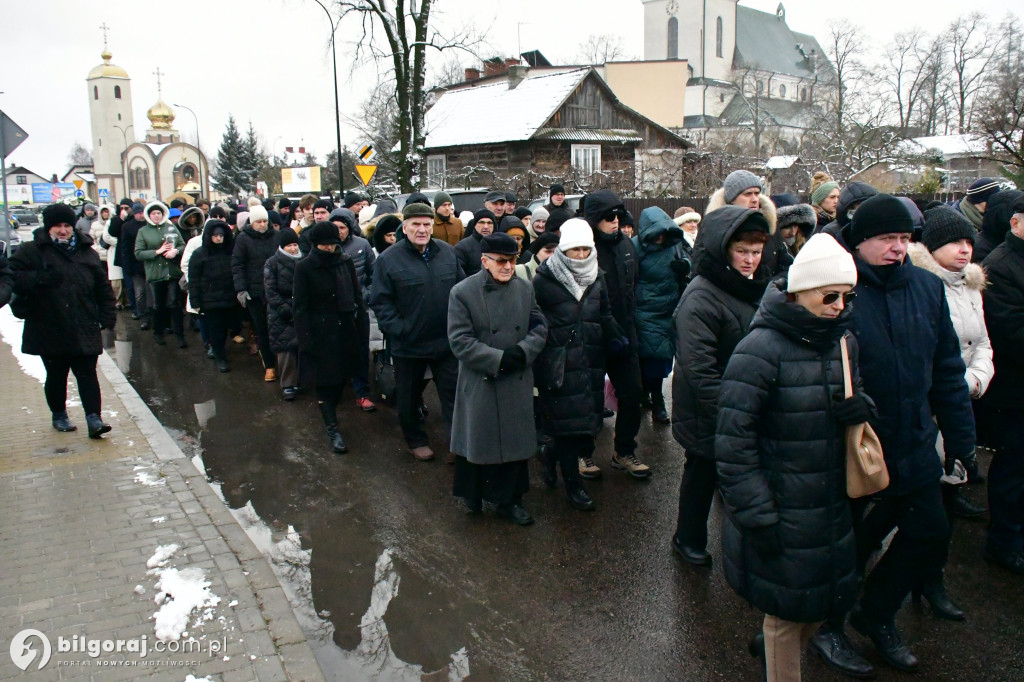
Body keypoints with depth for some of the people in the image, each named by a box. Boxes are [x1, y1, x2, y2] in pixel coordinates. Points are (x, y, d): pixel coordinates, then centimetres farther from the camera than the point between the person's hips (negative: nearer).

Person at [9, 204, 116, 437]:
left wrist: (107, 316, 4)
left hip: (84, 329, 1)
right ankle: (58, 415, 29)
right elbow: (13, 278, -6)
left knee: (87, 374, -2)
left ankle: (93, 418, -4)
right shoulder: (31, 251, 0)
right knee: (56, 375, 12)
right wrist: (39, 278, -22)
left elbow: (103, 287, 11)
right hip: (49, 330, -1)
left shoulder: (87, 252, 8)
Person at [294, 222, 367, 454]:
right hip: (321, 331, -3)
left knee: (342, 375, 8)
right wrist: (304, 339, -10)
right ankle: (332, 429, 4)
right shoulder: (304, 267, -5)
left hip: (346, 329, 3)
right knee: (327, 379, -2)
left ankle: (329, 411, 29)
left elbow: (357, 295, 9)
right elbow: (300, 306, -5)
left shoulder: (345, 262, 3)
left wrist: (362, 325, 2)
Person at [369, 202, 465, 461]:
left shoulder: (448, 253, 2)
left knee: (454, 392, 8)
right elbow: (380, 301, -9)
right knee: (409, 398, 15)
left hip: (446, 341, 2)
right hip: (408, 343, -2)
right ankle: (415, 440, 35)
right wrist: (398, 329, -16)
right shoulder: (389, 259, -9)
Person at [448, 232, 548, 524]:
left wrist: (522, 352, -15)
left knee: (515, 442, 11)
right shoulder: (462, 292, -10)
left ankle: (509, 500, 27)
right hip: (480, 385, -4)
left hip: (518, 384, 4)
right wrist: (499, 359, -20)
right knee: (478, 442, 9)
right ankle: (472, 494, 31)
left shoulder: (525, 288, 4)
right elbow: (460, 340, -14)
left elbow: (540, 328, 5)